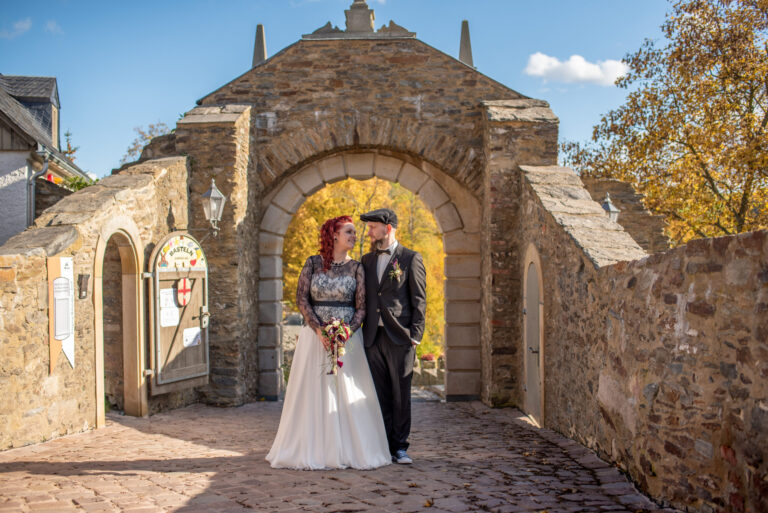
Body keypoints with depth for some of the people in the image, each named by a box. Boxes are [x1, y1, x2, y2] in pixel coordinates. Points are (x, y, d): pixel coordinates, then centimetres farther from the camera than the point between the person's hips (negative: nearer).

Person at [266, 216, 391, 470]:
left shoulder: (356, 267, 5)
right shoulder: (313, 263, 4)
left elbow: (361, 306, 1)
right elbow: (301, 298, -2)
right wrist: (319, 329, -13)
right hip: (314, 334, 0)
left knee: (347, 393, -1)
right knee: (313, 391, 1)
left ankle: (347, 451, 7)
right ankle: (311, 451, 9)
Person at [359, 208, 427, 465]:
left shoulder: (411, 259, 0)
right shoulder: (367, 260, 15)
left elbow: (419, 300, -2)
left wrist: (415, 336, -9)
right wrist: (360, 331, 8)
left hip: (399, 337, -4)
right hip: (373, 337, 4)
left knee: (401, 395, 1)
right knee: (380, 395, 6)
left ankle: (400, 447, 9)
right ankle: (384, 446, 12)